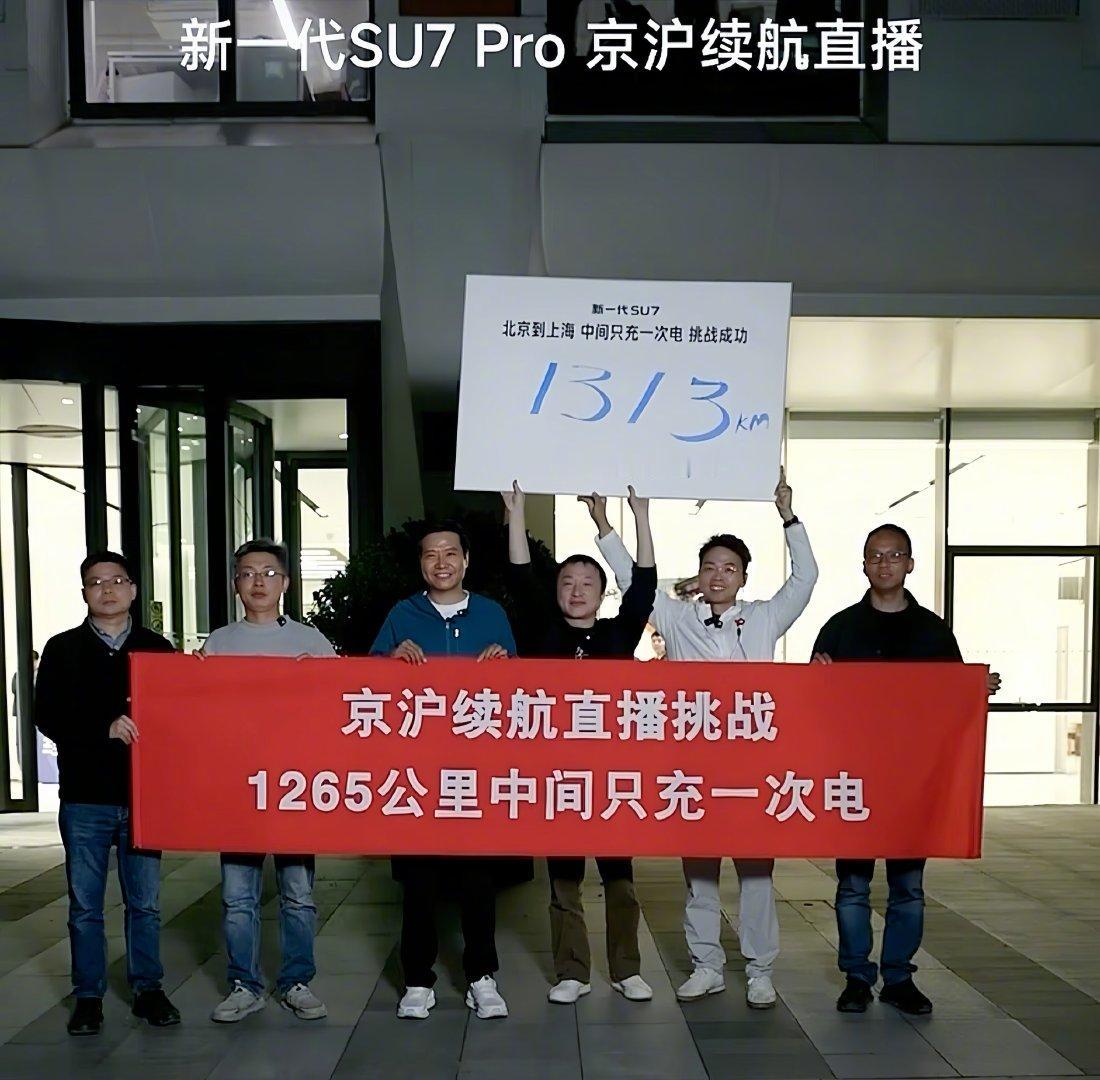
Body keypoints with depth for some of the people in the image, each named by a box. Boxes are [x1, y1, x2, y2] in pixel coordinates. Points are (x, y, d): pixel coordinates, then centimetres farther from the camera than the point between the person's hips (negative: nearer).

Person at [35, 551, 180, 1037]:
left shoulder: (158, 649, 6)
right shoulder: (63, 649, 5)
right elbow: (47, 716, -4)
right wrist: (105, 728, -18)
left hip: (144, 795, 0)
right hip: (84, 797, 0)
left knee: (145, 902, 8)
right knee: (85, 906, 8)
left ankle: (147, 989, 22)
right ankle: (88, 997, 22)